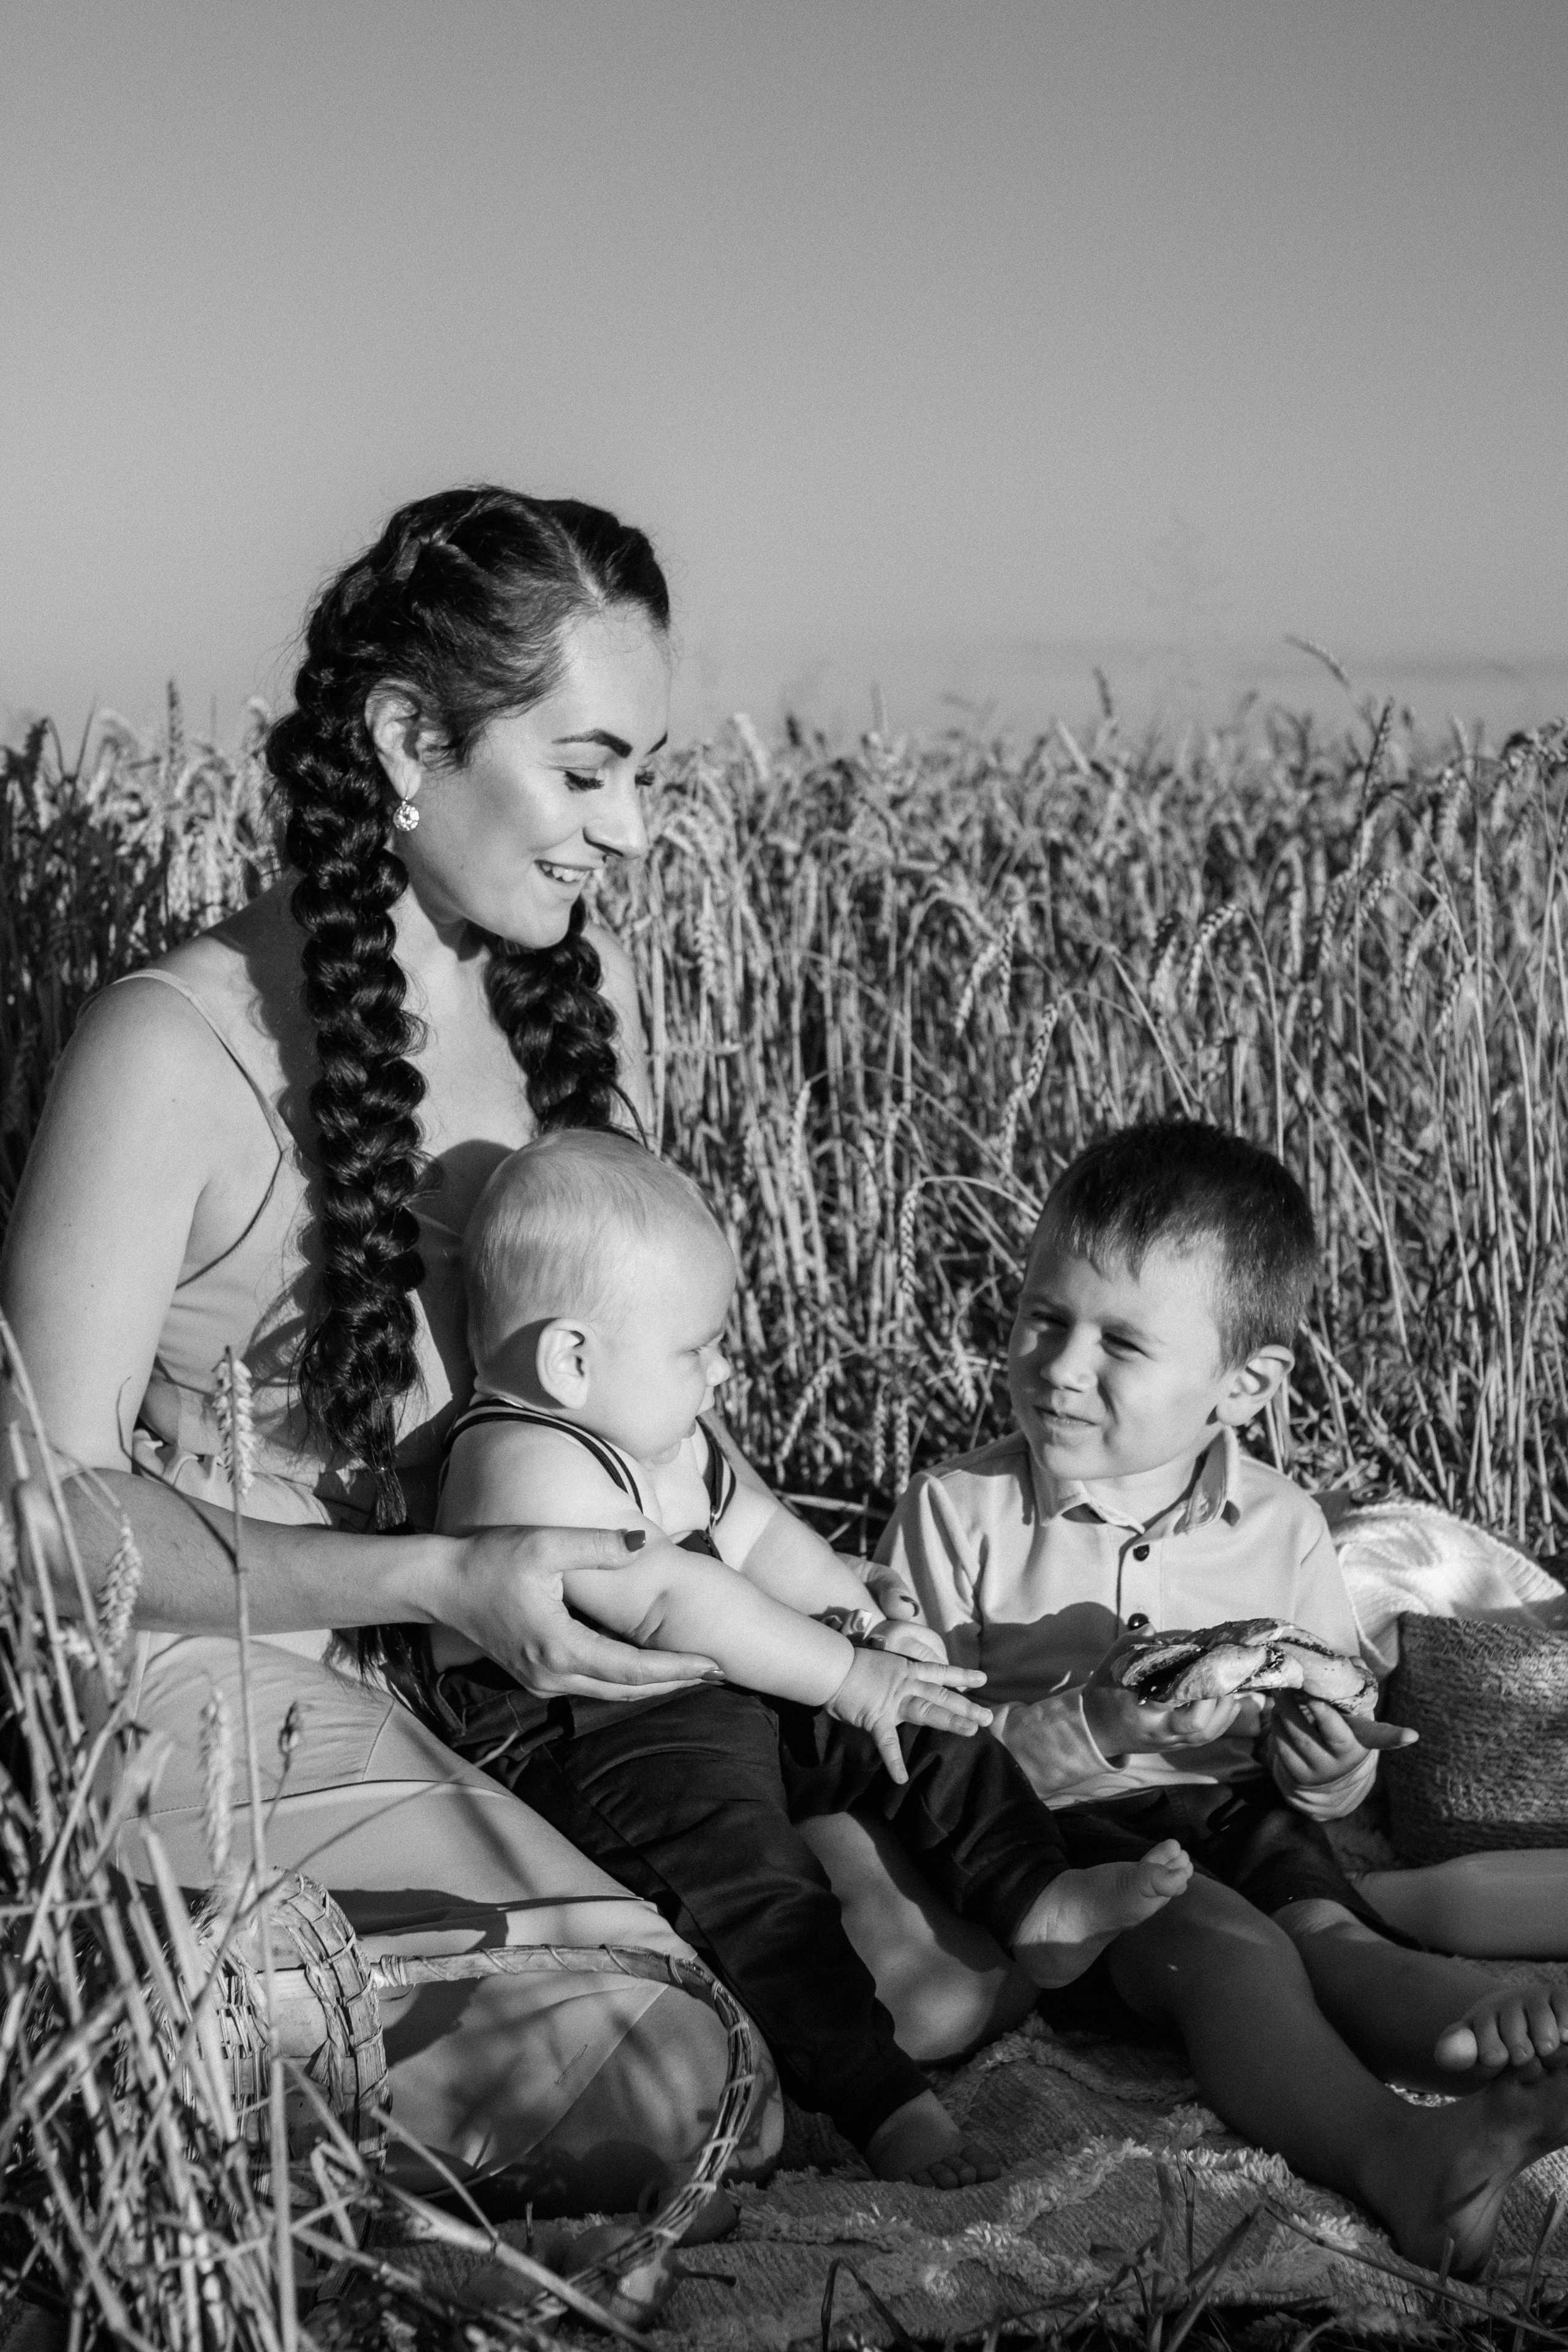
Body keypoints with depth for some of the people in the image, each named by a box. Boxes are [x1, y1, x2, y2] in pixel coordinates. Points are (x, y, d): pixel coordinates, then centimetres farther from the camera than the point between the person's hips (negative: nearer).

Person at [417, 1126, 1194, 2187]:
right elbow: (677, 1604, -29)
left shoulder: (660, 1430, 12)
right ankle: (882, 2103, -38)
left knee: (929, 1723, 0)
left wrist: (867, 1624, 0)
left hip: (721, 1702, 10)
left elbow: (758, 1532, 18)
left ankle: (1034, 1897, -4)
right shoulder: (528, 1467, -23)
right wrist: (847, 1677, -27)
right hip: (585, 1744, -10)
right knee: (757, 1881, -31)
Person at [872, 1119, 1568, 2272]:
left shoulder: (1282, 1532, 5)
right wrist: (1077, 1729, -24)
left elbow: (1336, 1758, 13)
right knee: (1228, 1947, -32)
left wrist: (1330, 1765, -14)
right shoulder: (957, 1512, -4)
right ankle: (1391, 2154, -55)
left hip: (1231, 1815, 4)